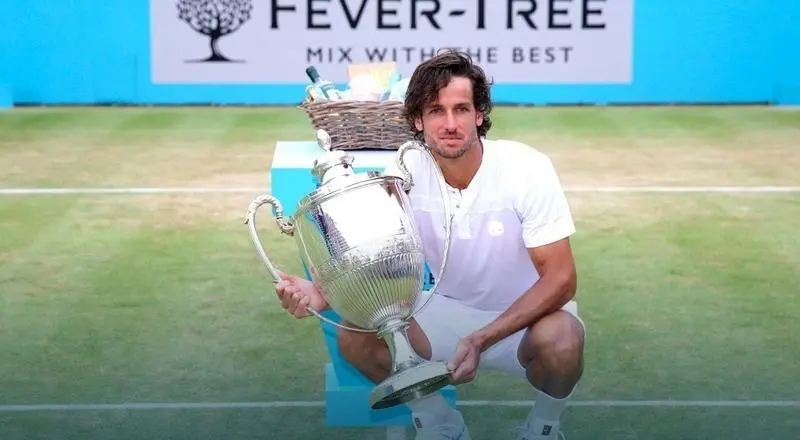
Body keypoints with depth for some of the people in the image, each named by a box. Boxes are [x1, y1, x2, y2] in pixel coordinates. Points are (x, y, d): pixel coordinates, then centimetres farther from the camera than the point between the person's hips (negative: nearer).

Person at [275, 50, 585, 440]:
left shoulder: (527, 169, -22)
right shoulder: (403, 174, -14)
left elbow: (560, 279, -23)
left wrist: (480, 340, -33)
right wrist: (321, 294, -32)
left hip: (530, 313, -3)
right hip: (450, 310, 3)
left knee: (559, 341, -37)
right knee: (356, 337, -18)